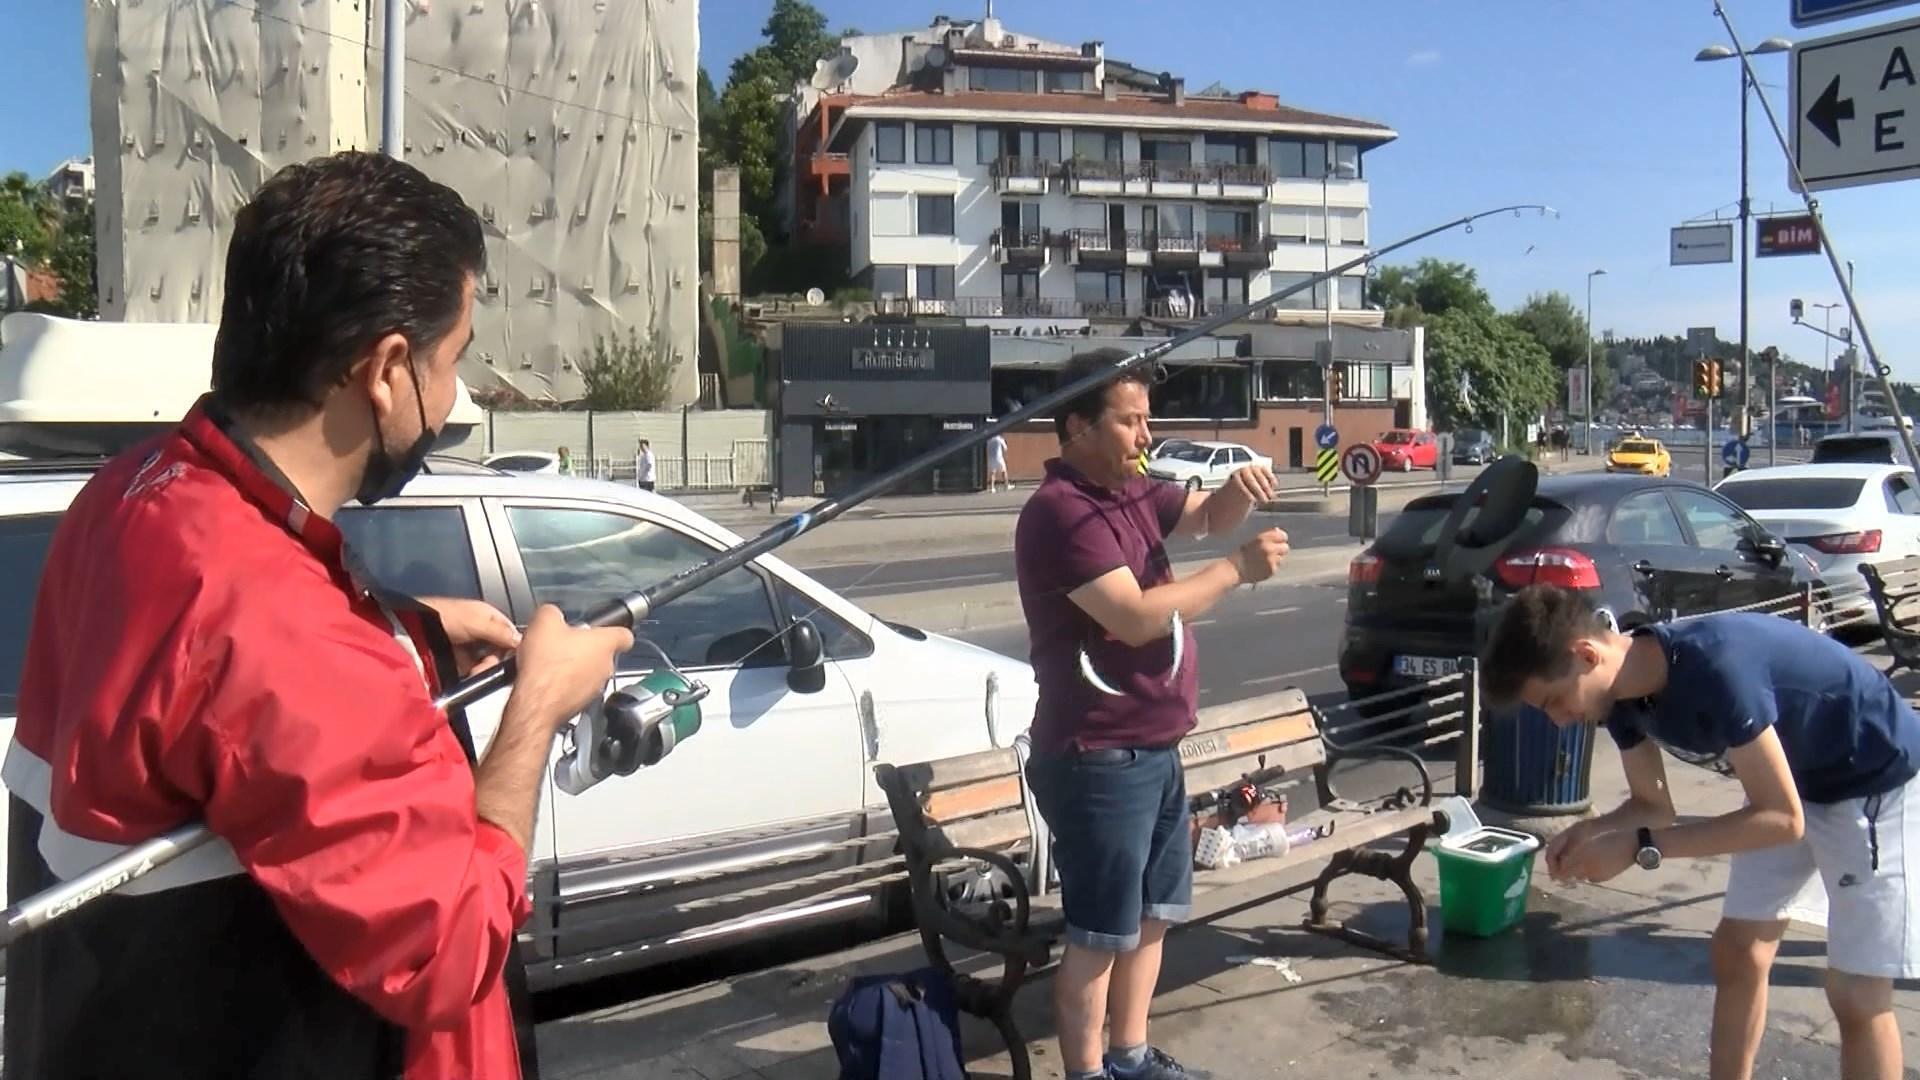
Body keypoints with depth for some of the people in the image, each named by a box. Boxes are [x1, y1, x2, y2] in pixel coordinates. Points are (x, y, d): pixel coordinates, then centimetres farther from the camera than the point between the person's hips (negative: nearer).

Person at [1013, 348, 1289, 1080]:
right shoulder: (1061, 512, -20)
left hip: (1154, 749, 10)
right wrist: (1237, 569, -19)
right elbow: (1137, 617, -27)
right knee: (1100, 933, 2)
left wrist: (1238, 489, -4)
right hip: (1098, 761, -10)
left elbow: (1208, 517, 19)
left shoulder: (1130, 492, 9)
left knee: (1152, 914, 20)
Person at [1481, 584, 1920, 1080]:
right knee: (1735, 952, 8)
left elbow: (1781, 818, -32)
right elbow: (1653, 804, 0)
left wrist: (1639, 847, -34)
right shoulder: (1623, 691, -12)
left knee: (1856, 994, -3)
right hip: (1794, 781, 8)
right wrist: (1590, 832, -20)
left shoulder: (1714, 667, -37)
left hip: (1876, 785, -7)